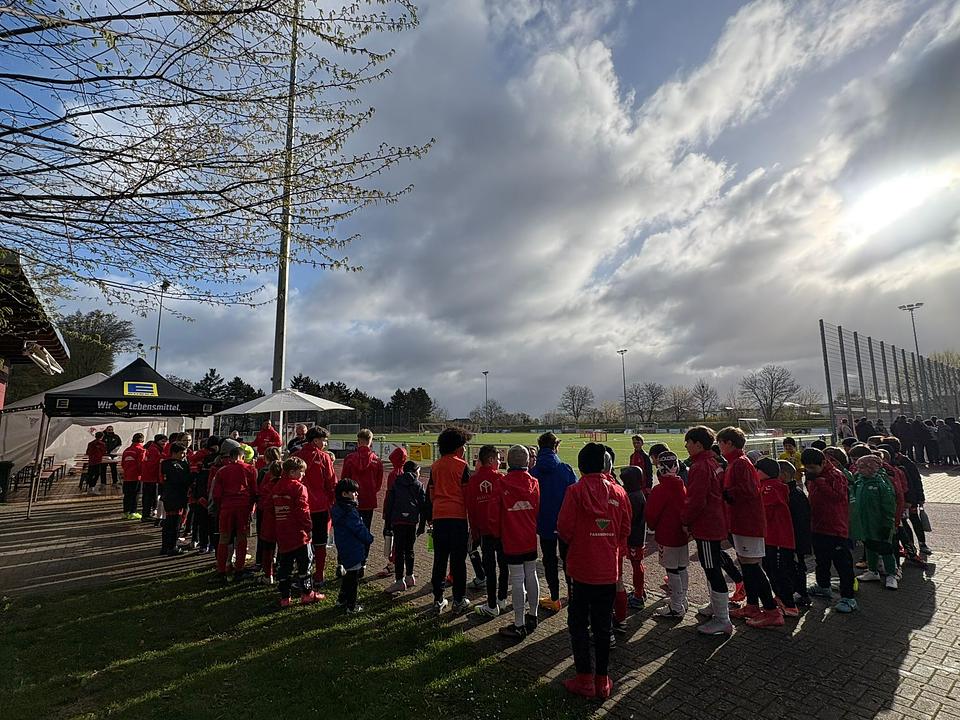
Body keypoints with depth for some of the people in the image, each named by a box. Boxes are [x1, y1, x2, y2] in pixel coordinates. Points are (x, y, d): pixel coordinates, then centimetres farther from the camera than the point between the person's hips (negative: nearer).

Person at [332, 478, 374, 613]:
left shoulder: (337, 508, 5)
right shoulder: (349, 511, -25)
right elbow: (360, 529, -21)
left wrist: (367, 537, 11)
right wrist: (370, 538, -3)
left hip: (344, 550, 9)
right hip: (354, 551, -9)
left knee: (349, 574, 24)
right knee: (353, 577, 5)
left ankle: (341, 600, 37)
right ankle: (351, 606, 16)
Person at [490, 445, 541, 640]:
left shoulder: (502, 483, -15)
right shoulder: (534, 483, -4)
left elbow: (494, 512, -11)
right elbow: (539, 510, 5)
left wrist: (497, 534, 5)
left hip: (511, 541, -4)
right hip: (531, 540, 4)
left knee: (517, 580, 2)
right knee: (531, 576, 17)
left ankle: (519, 625, 11)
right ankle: (532, 616, 32)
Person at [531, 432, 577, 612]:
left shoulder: (533, 472, -10)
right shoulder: (565, 469, -12)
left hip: (544, 524, 0)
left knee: (549, 560, 12)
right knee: (567, 558, 18)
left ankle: (554, 599, 18)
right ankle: (572, 593, 28)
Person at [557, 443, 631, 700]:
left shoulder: (575, 491, -15)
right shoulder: (618, 492, -3)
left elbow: (564, 530, -16)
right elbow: (625, 531, 2)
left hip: (582, 569, -4)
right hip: (609, 570, 4)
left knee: (579, 623, 13)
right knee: (603, 625, 17)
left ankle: (585, 680, 17)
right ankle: (602, 680, 27)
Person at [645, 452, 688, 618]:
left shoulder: (660, 490, -21)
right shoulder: (682, 486, 0)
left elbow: (650, 514, -15)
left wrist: (653, 527, 4)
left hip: (667, 536, -7)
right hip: (682, 534, 7)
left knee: (672, 570, 2)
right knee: (681, 568, 17)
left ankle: (676, 607, 11)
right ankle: (681, 601, 30)